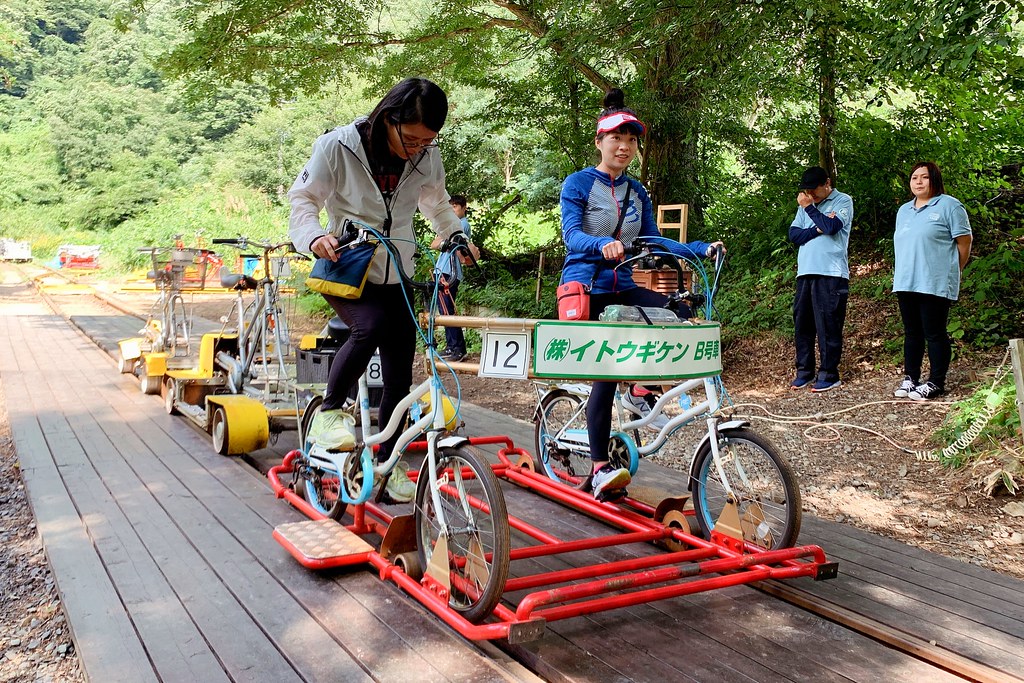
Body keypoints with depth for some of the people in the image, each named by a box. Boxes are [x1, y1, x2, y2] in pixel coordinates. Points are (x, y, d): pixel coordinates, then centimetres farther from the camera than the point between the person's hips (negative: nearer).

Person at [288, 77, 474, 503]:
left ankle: (387, 461, 21)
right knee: (371, 326, -35)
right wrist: (314, 236, -27)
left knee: (399, 376, 3)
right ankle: (329, 411, -12)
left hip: (395, 278, 4)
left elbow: (436, 203, 15)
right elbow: (303, 198, -8)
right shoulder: (338, 146, -17)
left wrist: (455, 233, 0)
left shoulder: (427, 157, -5)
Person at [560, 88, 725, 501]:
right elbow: (571, 234, -20)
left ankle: (640, 393, -2)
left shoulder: (637, 192, 11)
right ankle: (600, 470, -7)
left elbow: (653, 241, 8)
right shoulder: (578, 183, -6)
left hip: (622, 289, 5)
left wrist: (701, 249, -5)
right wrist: (603, 244, -41)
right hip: (585, 289, -5)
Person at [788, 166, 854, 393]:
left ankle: (829, 375, 1)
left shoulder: (843, 201, 2)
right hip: (805, 272, 6)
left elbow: (832, 226, -15)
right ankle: (804, 372, 16)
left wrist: (809, 207, -5)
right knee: (802, 324, 7)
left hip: (831, 274, -6)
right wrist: (817, 229, -9)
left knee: (828, 326, -5)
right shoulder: (806, 204, 17)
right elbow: (794, 234, 7)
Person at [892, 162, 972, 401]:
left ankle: (936, 383, 4)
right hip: (906, 283, 7)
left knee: (934, 333, -3)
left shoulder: (949, 206, -3)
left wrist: (951, 272, 3)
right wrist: (905, 272, 17)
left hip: (935, 284, -7)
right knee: (912, 333, 11)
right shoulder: (904, 211, 18)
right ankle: (910, 378, 18)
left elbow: (964, 242, -3)